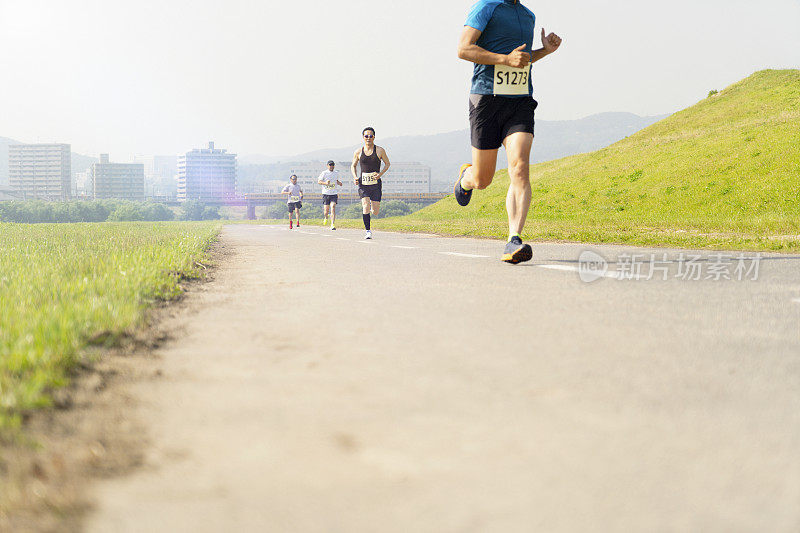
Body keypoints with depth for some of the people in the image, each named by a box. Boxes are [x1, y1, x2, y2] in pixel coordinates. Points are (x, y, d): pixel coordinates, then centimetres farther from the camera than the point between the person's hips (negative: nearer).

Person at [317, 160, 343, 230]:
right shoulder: (324, 173, -1)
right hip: (326, 193, -1)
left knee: (333, 208, -17)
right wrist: (325, 183, -26)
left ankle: (333, 224, -22)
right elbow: (319, 181, -8)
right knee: (326, 210, 1)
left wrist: (339, 183, 6)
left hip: (334, 194, 1)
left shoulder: (336, 173, 10)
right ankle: (326, 217, 37)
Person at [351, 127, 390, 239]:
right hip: (363, 184, 1)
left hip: (376, 183, 0)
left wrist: (380, 174, -8)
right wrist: (355, 177, 0)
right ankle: (368, 231, -8)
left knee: (375, 212, -1)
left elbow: (387, 164, 10)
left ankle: (373, 208, 38)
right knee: (365, 206, -19)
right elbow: (353, 166, 18)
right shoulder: (358, 152, 5)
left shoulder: (379, 150, 0)